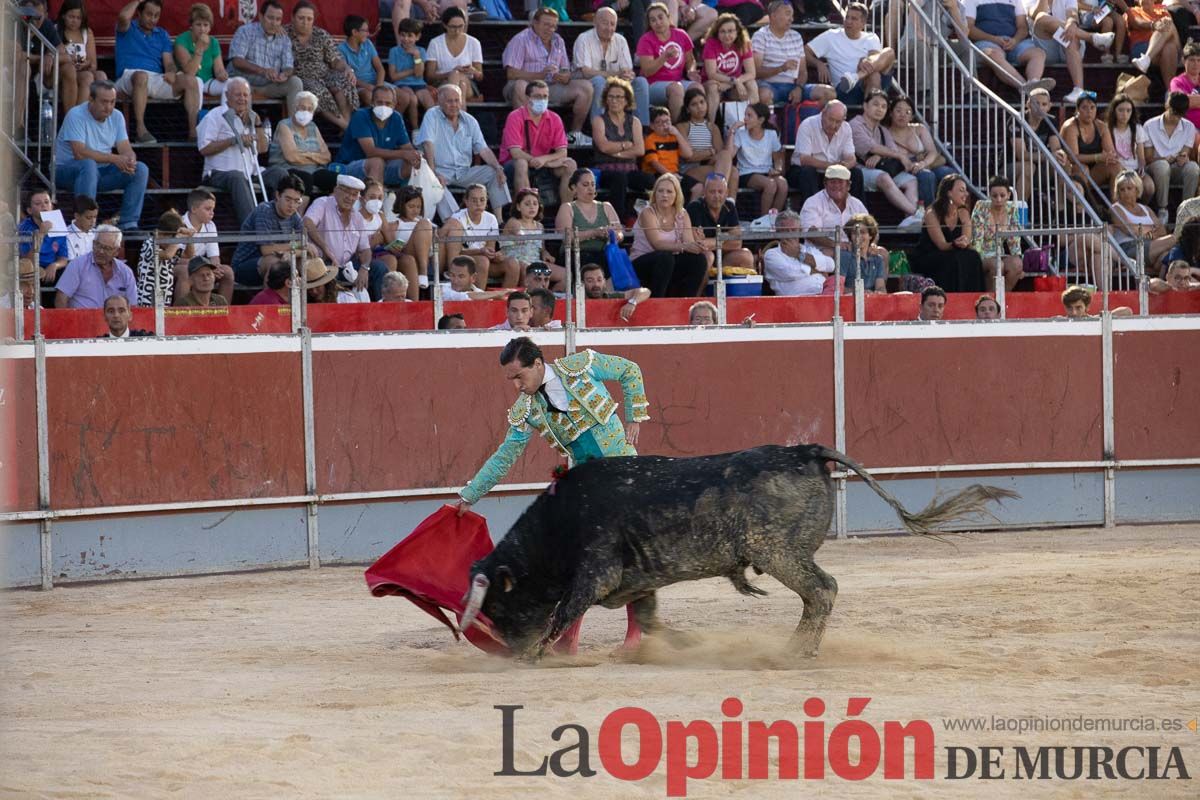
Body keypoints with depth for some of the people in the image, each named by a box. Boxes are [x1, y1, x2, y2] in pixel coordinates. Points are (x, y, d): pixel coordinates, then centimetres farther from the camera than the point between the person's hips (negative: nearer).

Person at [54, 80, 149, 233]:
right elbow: (80, 153, -26)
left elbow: (126, 150, -1)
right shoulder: (76, 116, -16)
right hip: (67, 169, -6)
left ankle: (128, 224, -16)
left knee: (141, 169, -13)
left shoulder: (116, 117, 4)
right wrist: (114, 159, -28)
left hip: (101, 171, 6)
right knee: (89, 165, -40)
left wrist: (129, 161, -27)